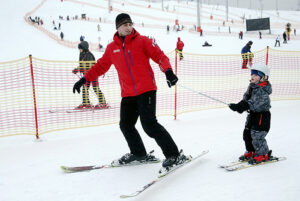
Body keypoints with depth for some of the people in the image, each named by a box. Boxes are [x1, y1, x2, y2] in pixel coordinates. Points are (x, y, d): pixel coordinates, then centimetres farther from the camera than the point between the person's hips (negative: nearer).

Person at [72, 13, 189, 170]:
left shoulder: (142, 41, 0)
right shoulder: (111, 48, 11)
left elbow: (159, 56, -5)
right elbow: (101, 66, 20)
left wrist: (168, 71, -23)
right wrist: (84, 79, 16)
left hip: (146, 90, -5)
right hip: (127, 94, 6)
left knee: (149, 124, -14)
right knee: (126, 125, 7)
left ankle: (174, 155, -4)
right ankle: (139, 154, 28)